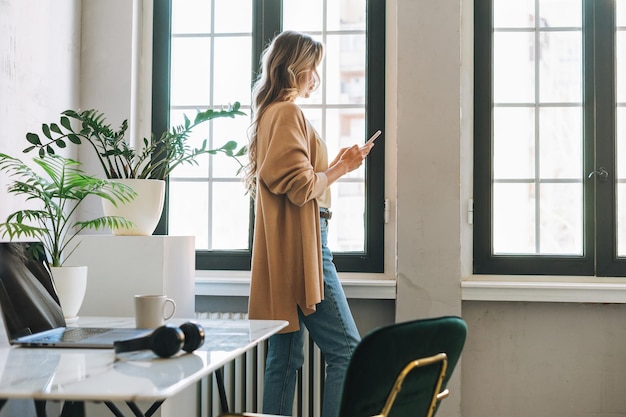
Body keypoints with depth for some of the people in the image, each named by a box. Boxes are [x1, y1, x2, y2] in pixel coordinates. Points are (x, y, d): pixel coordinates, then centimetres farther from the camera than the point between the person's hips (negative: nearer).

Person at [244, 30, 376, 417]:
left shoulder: (269, 113, 20)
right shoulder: (289, 113, -10)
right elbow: (300, 186, -17)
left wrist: (334, 167, 16)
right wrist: (339, 170, -3)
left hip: (284, 252, 10)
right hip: (301, 245, -10)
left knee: (286, 357, 10)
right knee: (347, 352, -8)